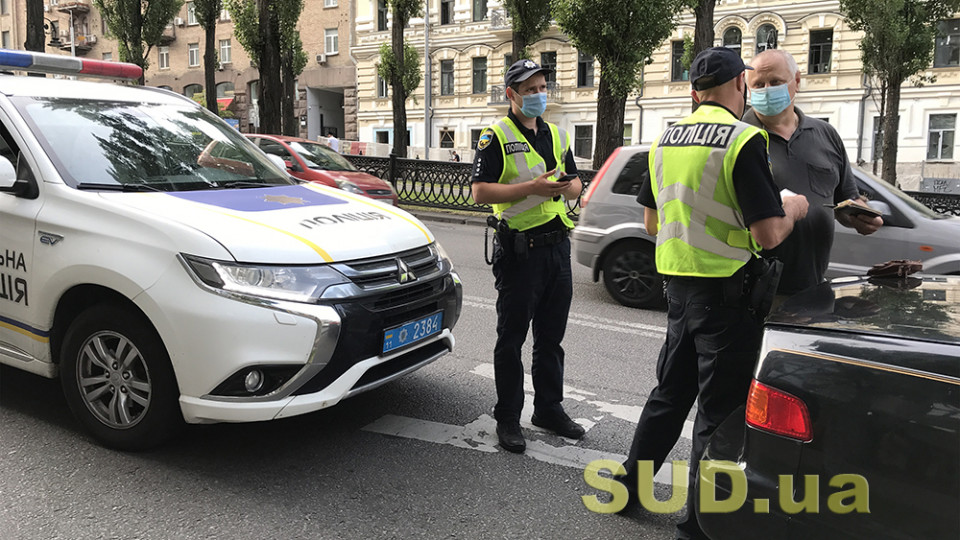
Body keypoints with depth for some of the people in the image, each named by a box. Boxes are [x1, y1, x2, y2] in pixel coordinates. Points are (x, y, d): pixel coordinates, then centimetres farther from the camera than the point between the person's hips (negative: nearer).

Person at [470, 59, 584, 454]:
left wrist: (565, 186, -3)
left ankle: (549, 409, 28)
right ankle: (507, 418, 14)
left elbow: (575, 184, 20)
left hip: (557, 245, 6)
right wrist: (531, 187, -19)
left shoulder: (557, 135, 17)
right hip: (520, 250, -6)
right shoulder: (496, 137, -3)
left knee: (551, 337, 14)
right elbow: (480, 192, -12)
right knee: (511, 339, 3)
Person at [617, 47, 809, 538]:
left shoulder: (665, 140, 7)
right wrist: (794, 208, 1)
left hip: (678, 285, 7)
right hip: (727, 290, -7)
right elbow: (768, 234, -18)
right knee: (720, 410, 5)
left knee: (670, 392, 21)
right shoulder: (744, 140, -15)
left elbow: (652, 222, 15)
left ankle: (630, 483, 33)